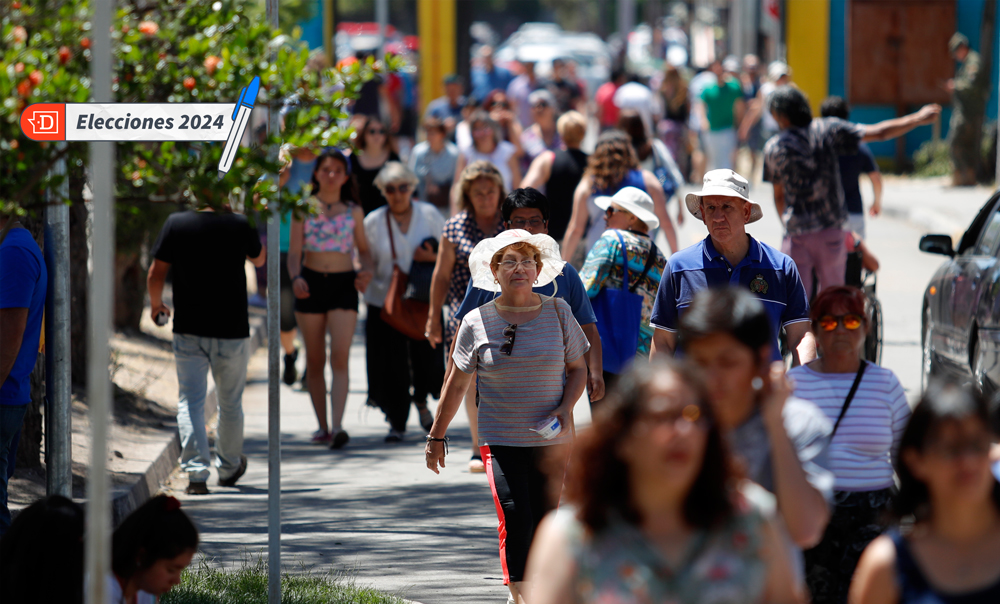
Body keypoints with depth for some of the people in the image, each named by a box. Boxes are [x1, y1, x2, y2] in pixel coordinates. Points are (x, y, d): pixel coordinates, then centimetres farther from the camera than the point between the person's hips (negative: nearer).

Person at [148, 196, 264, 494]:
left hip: (189, 332, -1)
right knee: (230, 403, 17)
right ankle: (229, 467, 33)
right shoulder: (241, 224, -6)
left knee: (190, 402, 3)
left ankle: (196, 470, -11)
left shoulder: (176, 224, -7)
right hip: (232, 332, 1)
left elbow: (156, 273, -3)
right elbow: (259, 259, 15)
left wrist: (156, 303, 17)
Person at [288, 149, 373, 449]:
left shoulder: (353, 211, 6)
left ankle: (337, 427, -22)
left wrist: (366, 271, -7)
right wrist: (296, 278, -21)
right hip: (311, 282, 1)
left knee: (340, 356, -13)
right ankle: (322, 425, 15)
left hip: (343, 285, -1)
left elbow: (363, 248, 14)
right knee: (314, 359, 6)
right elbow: (294, 251, -2)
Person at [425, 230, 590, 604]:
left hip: (551, 440, 2)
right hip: (500, 440, -2)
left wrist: (565, 408, -9)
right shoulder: (477, 322, 0)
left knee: (542, 524, 5)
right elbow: (456, 384, 9)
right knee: (513, 518, -17)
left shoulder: (557, 312, 2)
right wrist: (436, 436, 13)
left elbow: (577, 369, 10)